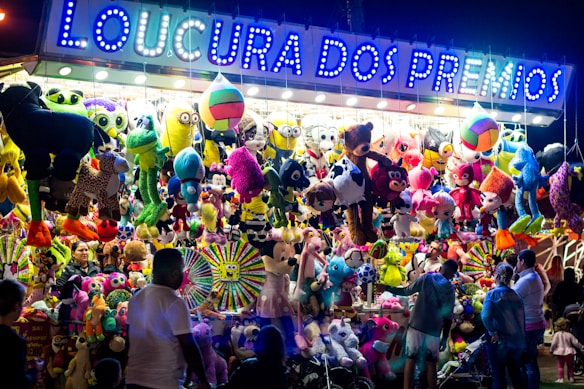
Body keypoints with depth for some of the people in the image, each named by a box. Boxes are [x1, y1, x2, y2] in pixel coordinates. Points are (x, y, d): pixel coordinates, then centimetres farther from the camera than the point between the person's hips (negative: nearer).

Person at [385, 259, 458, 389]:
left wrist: (386, 288, 12)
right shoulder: (450, 289, 5)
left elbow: (406, 291, 2)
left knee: (410, 359, 1)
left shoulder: (426, 278, 2)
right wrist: (445, 338, 9)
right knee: (431, 363, 9)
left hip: (417, 325, -1)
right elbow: (448, 316, 3)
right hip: (434, 330, 1)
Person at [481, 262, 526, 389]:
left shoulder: (492, 294, -9)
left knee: (499, 377, 5)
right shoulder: (515, 294, 6)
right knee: (516, 375, 15)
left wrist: (493, 333, -14)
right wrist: (520, 334, 14)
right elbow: (521, 317, 10)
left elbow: (485, 316, -24)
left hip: (499, 341, -5)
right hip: (517, 340, 5)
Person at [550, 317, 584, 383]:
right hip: (569, 352, 2)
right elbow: (575, 342, 1)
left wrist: (551, 350, 5)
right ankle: (571, 378, 18)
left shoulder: (557, 334, -7)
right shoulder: (569, 335, -3)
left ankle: (561, 378, 0)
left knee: (560, 366, 5)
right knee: (570, 366, 16)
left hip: (560, 353, -2)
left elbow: (554, 343, -8)